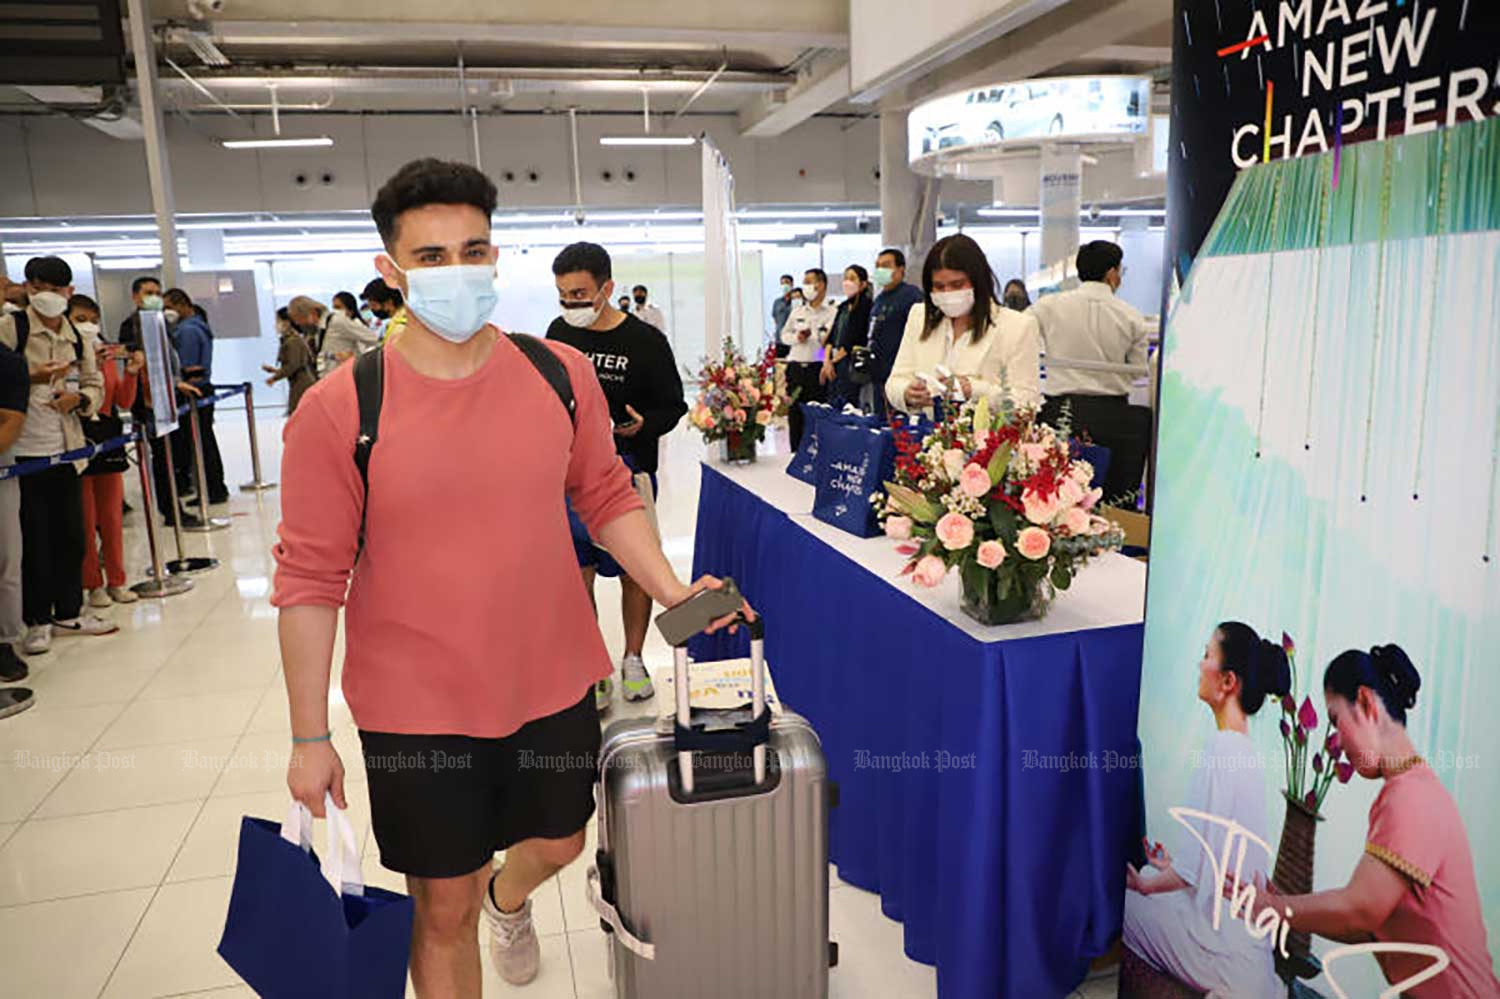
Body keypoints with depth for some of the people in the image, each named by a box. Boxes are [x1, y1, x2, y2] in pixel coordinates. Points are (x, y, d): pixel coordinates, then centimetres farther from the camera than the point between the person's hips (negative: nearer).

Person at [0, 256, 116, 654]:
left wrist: (78, 399, -4)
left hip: (67, 450, 5)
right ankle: (38, 620, 14)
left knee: (71, 535, 11)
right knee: (33, 539, 2)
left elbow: (95, 383, 16)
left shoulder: (76, 337, 11)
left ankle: (68, 612, 24)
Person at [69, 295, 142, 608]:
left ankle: (116, 581, 19)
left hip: (107, 437, 5)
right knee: (86, 520, 1)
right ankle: (93, 584, 11)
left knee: (112, 517, 10)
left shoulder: (107, 355, 10)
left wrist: (132, 372, -8)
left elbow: (124, 402, 7)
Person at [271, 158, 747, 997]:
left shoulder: (562, 374, -5)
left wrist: (670, 590, -4)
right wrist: (310, 737, -7)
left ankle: (509, 897, 61)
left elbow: (606, 495, 7)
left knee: (558, 844, 26)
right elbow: (309, 578, -9)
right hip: (419, 706, -3)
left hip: (554, 681, 4)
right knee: (443, 908, 14)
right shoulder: (338, 409, -14)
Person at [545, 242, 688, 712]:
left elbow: (673, 405, -2)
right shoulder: (560, 333, 4)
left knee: (635, 570, 7)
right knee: (577, 573, 2)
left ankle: (633, 660, 27)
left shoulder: (646, 341, -8)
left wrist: (643, 426, -22)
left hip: (629, 471, -2)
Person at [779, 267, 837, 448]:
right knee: (795, 413, 9)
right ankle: (796, 452, 18)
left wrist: (811, 335, -14)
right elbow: (784, 334, 20)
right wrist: (796, 337, 1)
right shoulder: (797, 311, 16)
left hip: (817, 368, -5)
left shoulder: (832, 312, -3)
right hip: (796, 368, 5)